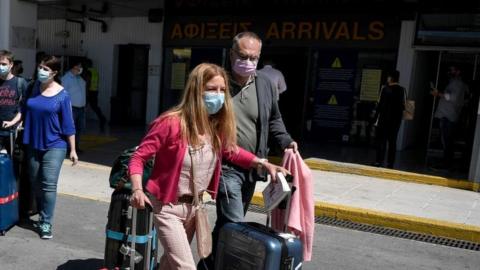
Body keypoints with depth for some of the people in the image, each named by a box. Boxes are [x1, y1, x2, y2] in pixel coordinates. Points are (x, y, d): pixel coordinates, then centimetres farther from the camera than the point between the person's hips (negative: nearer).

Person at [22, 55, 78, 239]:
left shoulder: (62, 95, -10)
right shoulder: (34, 87, 2)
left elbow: (68, 124, -8)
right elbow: (26, 110, 13)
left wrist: (73, 150, -7)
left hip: (54, 146, -5)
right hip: (34, 144, 5)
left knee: (49, 185, -8)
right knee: (35, 183, 14)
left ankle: (46, 223, 1)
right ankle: (42, 215, 32)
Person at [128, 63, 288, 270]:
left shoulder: (217, 126, -6)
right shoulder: (171, 123, -23)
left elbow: (231, 151, 12)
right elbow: (138, 157, -17)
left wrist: (263, 163, 0)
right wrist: (137, 190, -33)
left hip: (194, 206, 6)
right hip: (167, 207, -6)